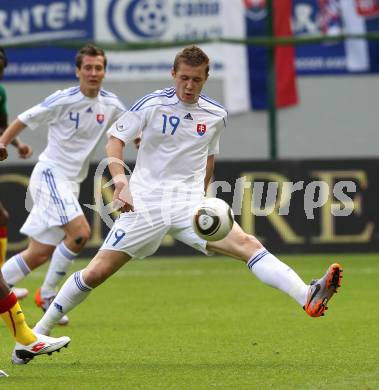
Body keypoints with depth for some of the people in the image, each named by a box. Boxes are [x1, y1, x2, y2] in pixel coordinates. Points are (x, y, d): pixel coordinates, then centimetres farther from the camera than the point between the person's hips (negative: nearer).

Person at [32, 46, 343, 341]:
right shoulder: (153, 105, -5)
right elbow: (115, 139, -2)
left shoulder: (216, 115, 7)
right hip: (145, 203, -2)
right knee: (96, 272, -7)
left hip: (189, 205, 2)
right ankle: (40, 331, 9)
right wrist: (120, 182, -16)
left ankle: (308, 298, -35)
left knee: (247, 244, -20)